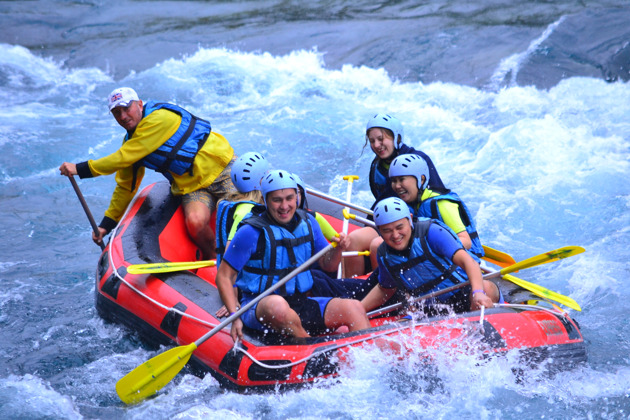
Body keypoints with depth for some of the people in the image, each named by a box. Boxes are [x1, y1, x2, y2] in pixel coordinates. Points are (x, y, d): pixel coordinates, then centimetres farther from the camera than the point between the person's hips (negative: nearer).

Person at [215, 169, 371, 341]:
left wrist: (337, 249, -7)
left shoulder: (307, 222, 8)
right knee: (277, 305, -40)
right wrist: (236, 316, -20)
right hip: (258, 308, -5)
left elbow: (327, 265, 16)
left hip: (302, 305, 6)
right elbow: (224, 277, -9)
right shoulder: (251, 232, -10)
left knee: (354, 308, -13)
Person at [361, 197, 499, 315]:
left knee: (487, 288, -36)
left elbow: (467, 261, -29)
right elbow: (385, 289, 20)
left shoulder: (431, 231, -18)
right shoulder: (384, 256, 0)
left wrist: (478, 292, -46)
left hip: (464, 296, -5)